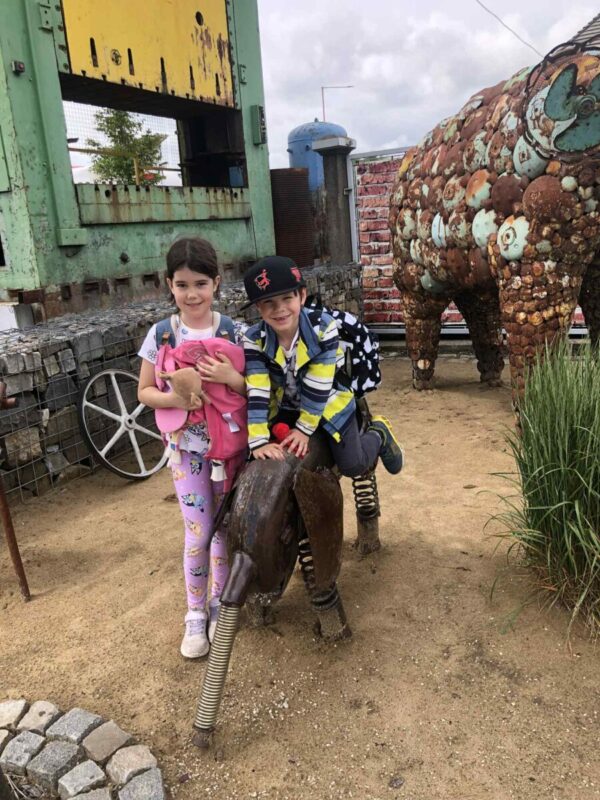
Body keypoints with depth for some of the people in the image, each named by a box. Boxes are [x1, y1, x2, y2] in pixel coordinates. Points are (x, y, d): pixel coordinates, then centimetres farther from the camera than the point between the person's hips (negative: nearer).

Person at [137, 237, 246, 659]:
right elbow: (144, 391, -1)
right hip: (187, 446, 0)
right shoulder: (160, 334, -6)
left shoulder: (233, 332, -7)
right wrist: (173, 398, -21)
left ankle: (221, 601, 34)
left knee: (226, 526, 12)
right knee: (198, 531, 3)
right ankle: (196, 613, 23)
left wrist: (231, 378, -25)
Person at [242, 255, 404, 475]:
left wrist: (304, 428, -21)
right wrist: (259, 441, -32)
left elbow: (318, 385, -24)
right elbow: (257, 393, -25)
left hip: (328, 404, -3)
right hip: (284, 409, 3)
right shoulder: (254, 340, -21)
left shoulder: (322, 327, -27)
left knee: (353, 466, -5)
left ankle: (378, 433, 27)